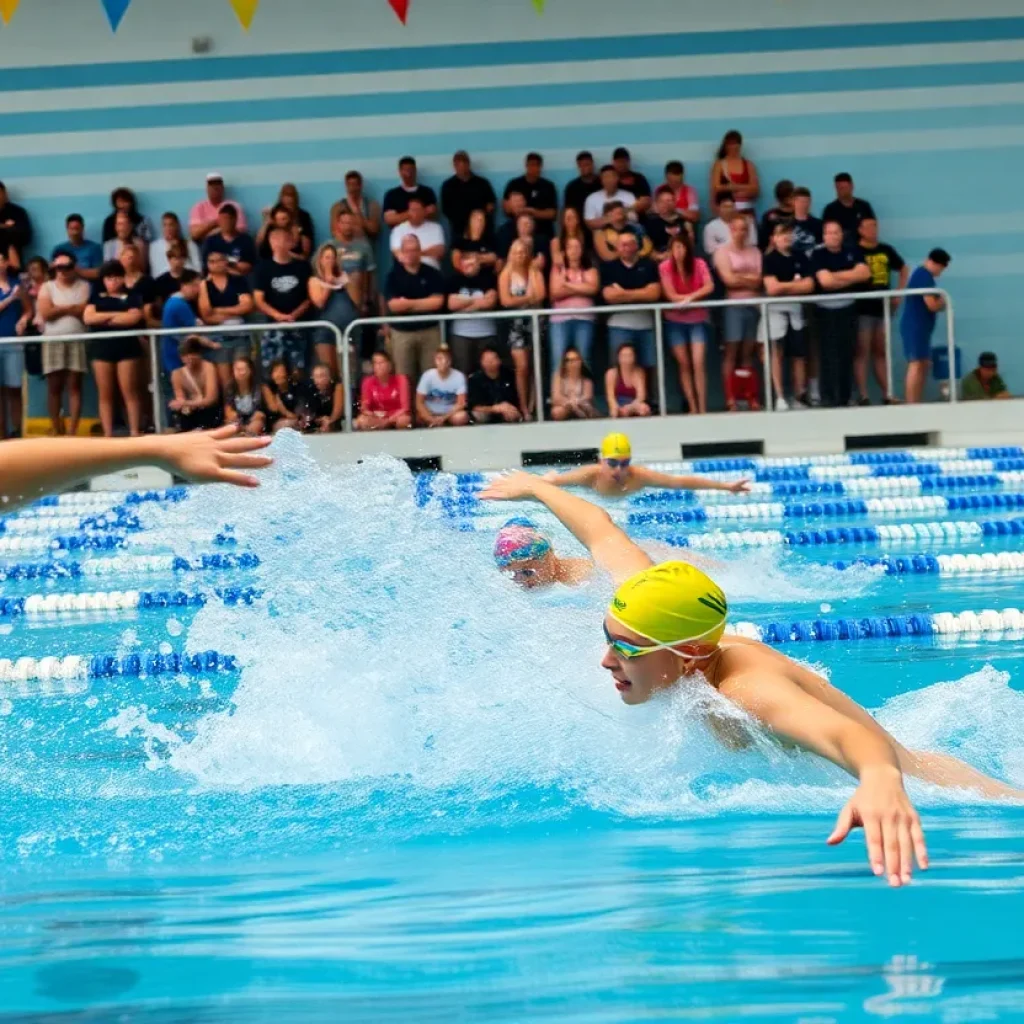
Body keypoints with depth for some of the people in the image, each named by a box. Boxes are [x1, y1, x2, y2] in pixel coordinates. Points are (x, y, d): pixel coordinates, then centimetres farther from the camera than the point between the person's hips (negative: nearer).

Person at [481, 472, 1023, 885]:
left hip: (916, 784, -8)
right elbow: (602, 532, 0)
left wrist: (881, 781, -82)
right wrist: (536, 488, 17)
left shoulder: (745, 687, -39)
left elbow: (847, 733, -60)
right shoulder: (661, 617, -17)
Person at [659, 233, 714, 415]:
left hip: (698, 319, 0)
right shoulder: (665, 266, -10)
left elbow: (709, 287, -18)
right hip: (675, 320, 0)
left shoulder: (699, 264, -7)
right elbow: (671, 295, -13)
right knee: (684, 364, 3)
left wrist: (690, 297, -29)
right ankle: (692, 408, 8)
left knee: (698, 363, -10)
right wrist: (698, 295, -13)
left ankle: (703, 408, -9)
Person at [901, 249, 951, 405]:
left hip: (918, 327, 11)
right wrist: (943, 302, 1)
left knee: (925, 365, 14)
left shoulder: (921, 274, 17)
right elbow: (932, 305, -19)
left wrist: (939, 302, 1)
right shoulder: (925, 276, -15)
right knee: (916, 365, -14)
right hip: (915, 327, -11)